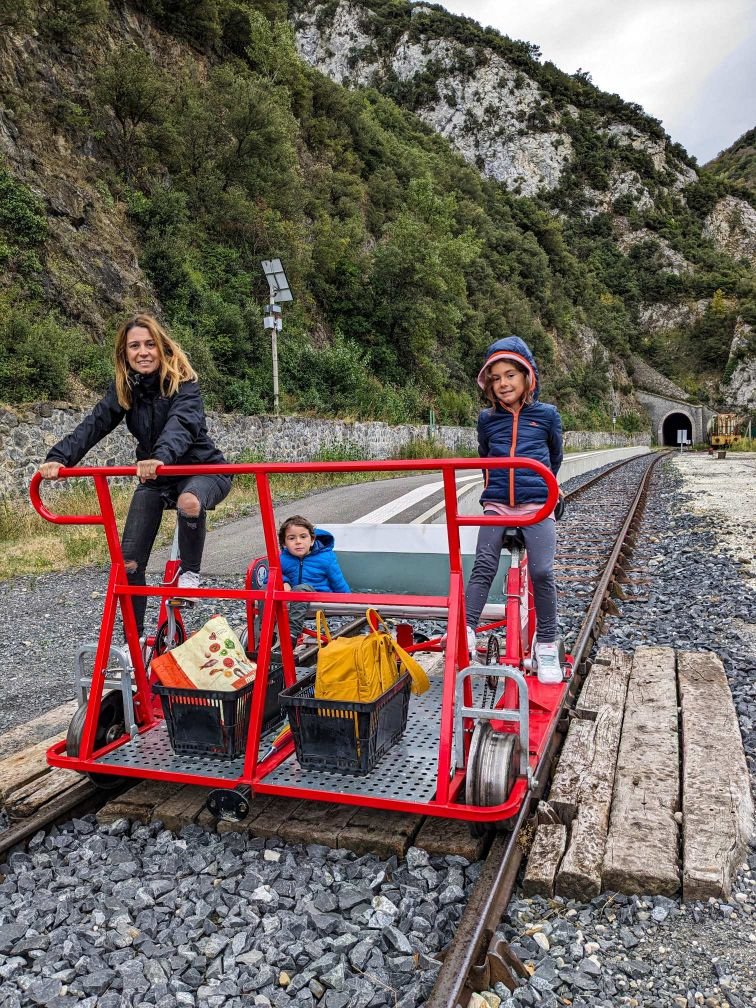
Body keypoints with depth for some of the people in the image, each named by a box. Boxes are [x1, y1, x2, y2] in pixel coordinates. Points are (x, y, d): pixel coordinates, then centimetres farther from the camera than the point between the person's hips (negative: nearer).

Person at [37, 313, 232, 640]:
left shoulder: (182, 381, -20)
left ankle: (189, 572, -13)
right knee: (128, 562, -5)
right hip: (155, 477, 5)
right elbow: (94, 425, -18)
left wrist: (161, 457, -60)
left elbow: (180, 424, -39)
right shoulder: (124, 387, -5)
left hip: (200, 468, -5)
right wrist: (58, 457, -36)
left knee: (189, 502, -42)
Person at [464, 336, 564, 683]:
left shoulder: (547, 414, 4)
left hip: (536, 503, -2)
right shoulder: (487, 418, 8)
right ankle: (466, 630, -8)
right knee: (483, 566, -9)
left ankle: (547, 645, 5)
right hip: (497, 503, 2)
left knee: (541, 572, -8)